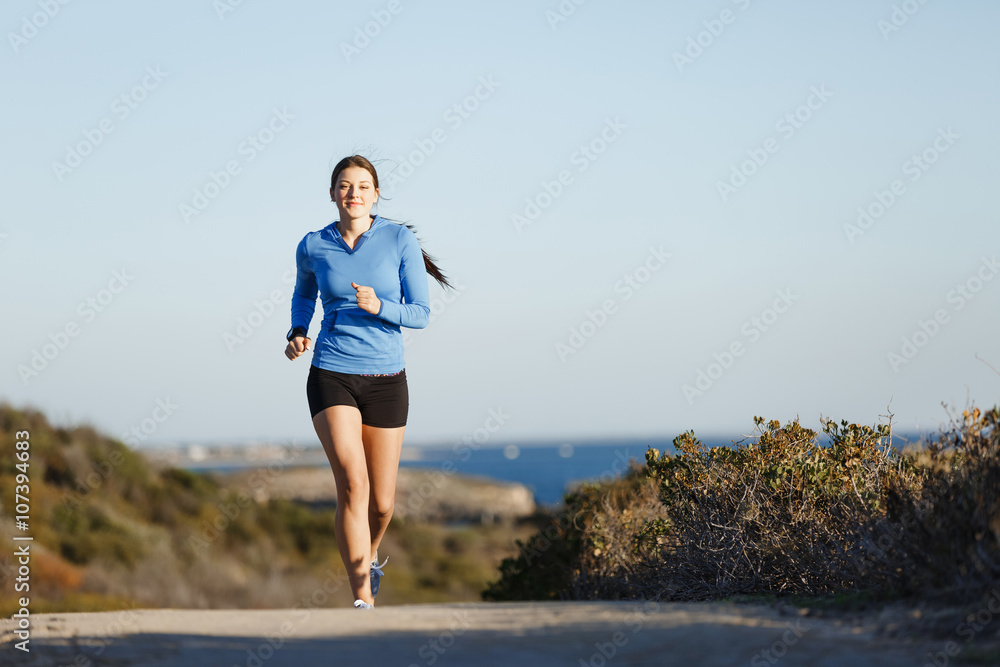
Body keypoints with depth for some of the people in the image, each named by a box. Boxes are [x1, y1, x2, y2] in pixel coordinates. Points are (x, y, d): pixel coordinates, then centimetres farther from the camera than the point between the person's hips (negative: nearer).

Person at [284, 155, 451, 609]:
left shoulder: (400, 240, -4)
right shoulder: (312, 247, 1)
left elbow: (421, 314, -5)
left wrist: (379, 307, -22)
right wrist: (297, 334, 6)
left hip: (386, 380, 1)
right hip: (331, 378, -1)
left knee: (382, 502, 8)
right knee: (353, 484, -21)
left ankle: (369, 555, 44)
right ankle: (363, 600, -16)